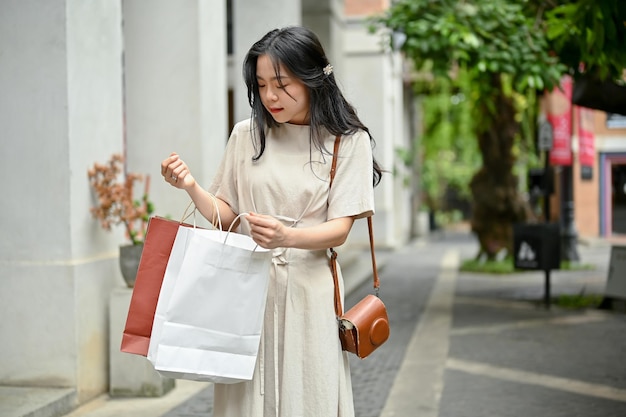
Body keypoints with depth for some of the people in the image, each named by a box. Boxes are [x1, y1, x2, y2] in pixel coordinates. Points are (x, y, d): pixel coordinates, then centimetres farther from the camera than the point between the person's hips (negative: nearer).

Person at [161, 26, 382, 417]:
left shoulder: (348, 141, -1)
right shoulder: (247, 135, 6)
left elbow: (339, 229, -8)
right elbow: (227, 215, 10)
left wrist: (286, 237, -27)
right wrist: (192, 188, -9)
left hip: (307, 289, -2)